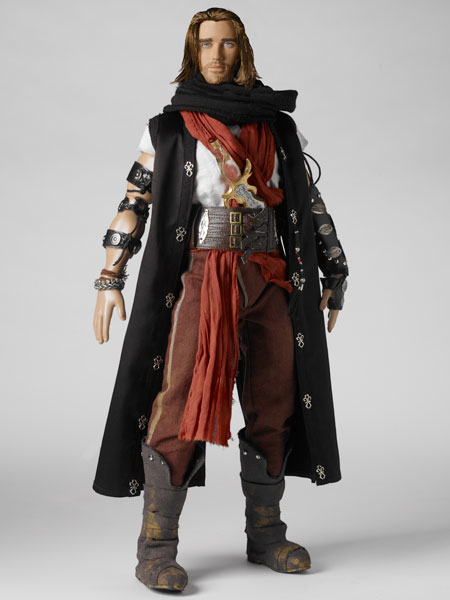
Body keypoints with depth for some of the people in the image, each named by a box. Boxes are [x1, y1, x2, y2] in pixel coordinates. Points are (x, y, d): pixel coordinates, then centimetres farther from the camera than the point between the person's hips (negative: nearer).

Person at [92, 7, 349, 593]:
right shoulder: (170, 127, 8)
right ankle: (155, 548, -4)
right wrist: (110, 280, -4)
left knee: (273, 407, 5)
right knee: (181, 405, -12)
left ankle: (266, 534, 19)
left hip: (270, 281, 4)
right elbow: (133, 203, 5)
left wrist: (334, 274, 15)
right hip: (200, 280, -3)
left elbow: (310, 203, 18)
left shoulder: (279, 128, 14)